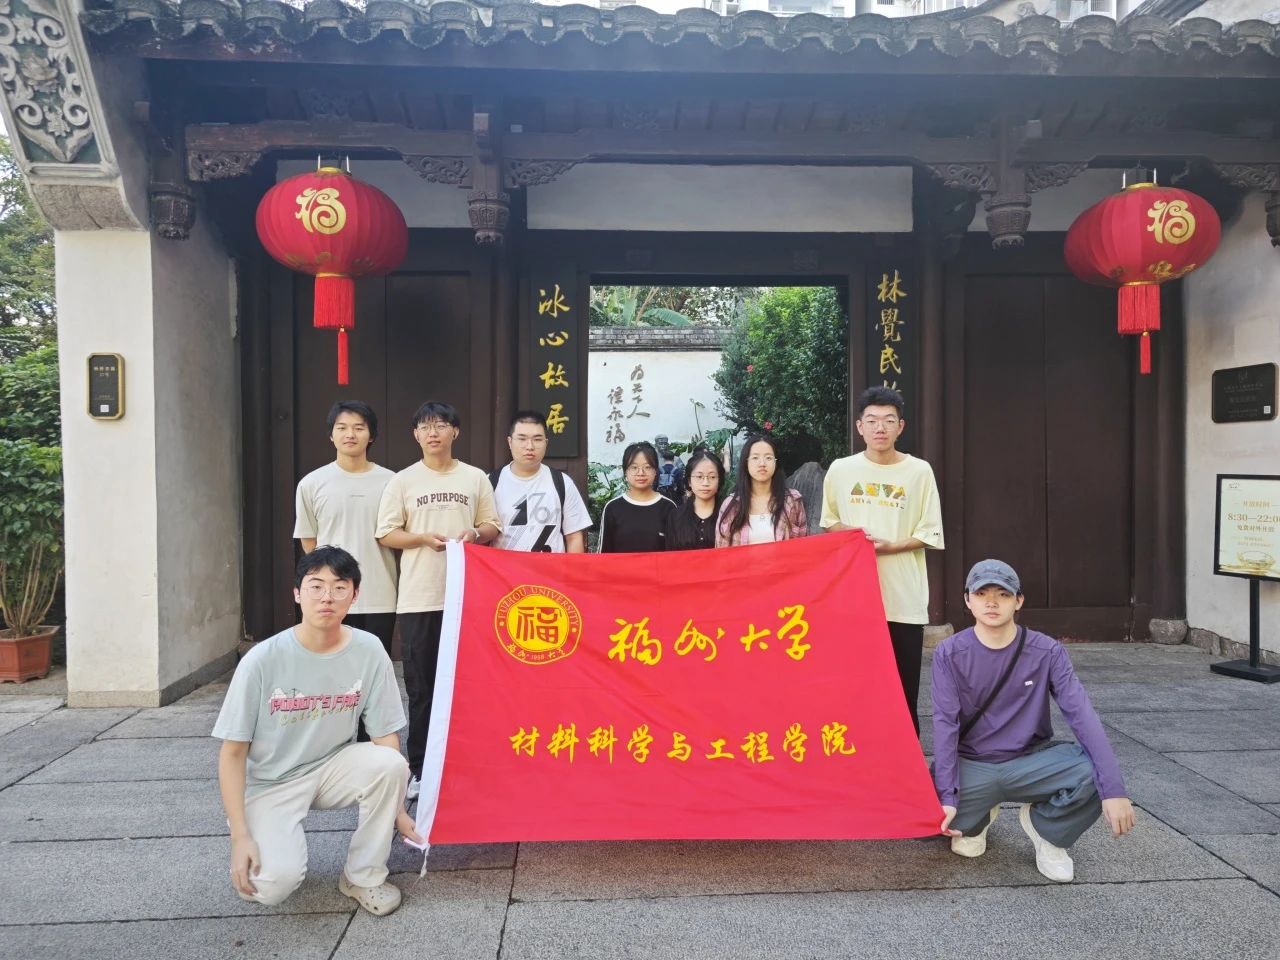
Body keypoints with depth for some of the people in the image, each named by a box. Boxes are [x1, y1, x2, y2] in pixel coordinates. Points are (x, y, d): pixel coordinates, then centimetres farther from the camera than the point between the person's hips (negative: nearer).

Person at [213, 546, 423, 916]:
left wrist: (397, 808, -10)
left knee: (391, 764, -28)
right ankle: (276, 846, 12)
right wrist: (240, 836, -18)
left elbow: (385, 736, -6)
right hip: (270, 783, -2)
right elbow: (233, 752, -13)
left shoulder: (369, 651, -15)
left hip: (332, 769, 3)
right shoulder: (262, 660, -20)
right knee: (275, 883, -26)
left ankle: (363, 877, -5)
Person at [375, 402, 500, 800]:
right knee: (421, 686, 5)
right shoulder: (402, 481, 3)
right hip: (418, 598, -1)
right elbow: (386, 534, 2)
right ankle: (419, 767, 16)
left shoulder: (476, 478, 7)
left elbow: (492, 526, 10)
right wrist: (423, 538, -14)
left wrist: (474, 534, -11)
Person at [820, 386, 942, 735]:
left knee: (904, 687, 5)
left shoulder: (919, 471, -3)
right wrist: (847, 532, -8)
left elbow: (930, 534, 0)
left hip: (904, 597, -1)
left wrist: (889, 546, -15)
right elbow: (828, 523, 13)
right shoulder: (840, 470, 2)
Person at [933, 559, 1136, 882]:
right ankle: (975, 818, 12)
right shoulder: (949, 654, -10)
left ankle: (1043, 826, 5)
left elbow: (1081, 713, -18)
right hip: (971, 765, 0)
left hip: (1030, 761, 0)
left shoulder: (1047, 652, -9)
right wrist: (948, 796, -25)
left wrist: (1113, 788, -30)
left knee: (1094, 775, -29)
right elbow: (945, 723, -15)